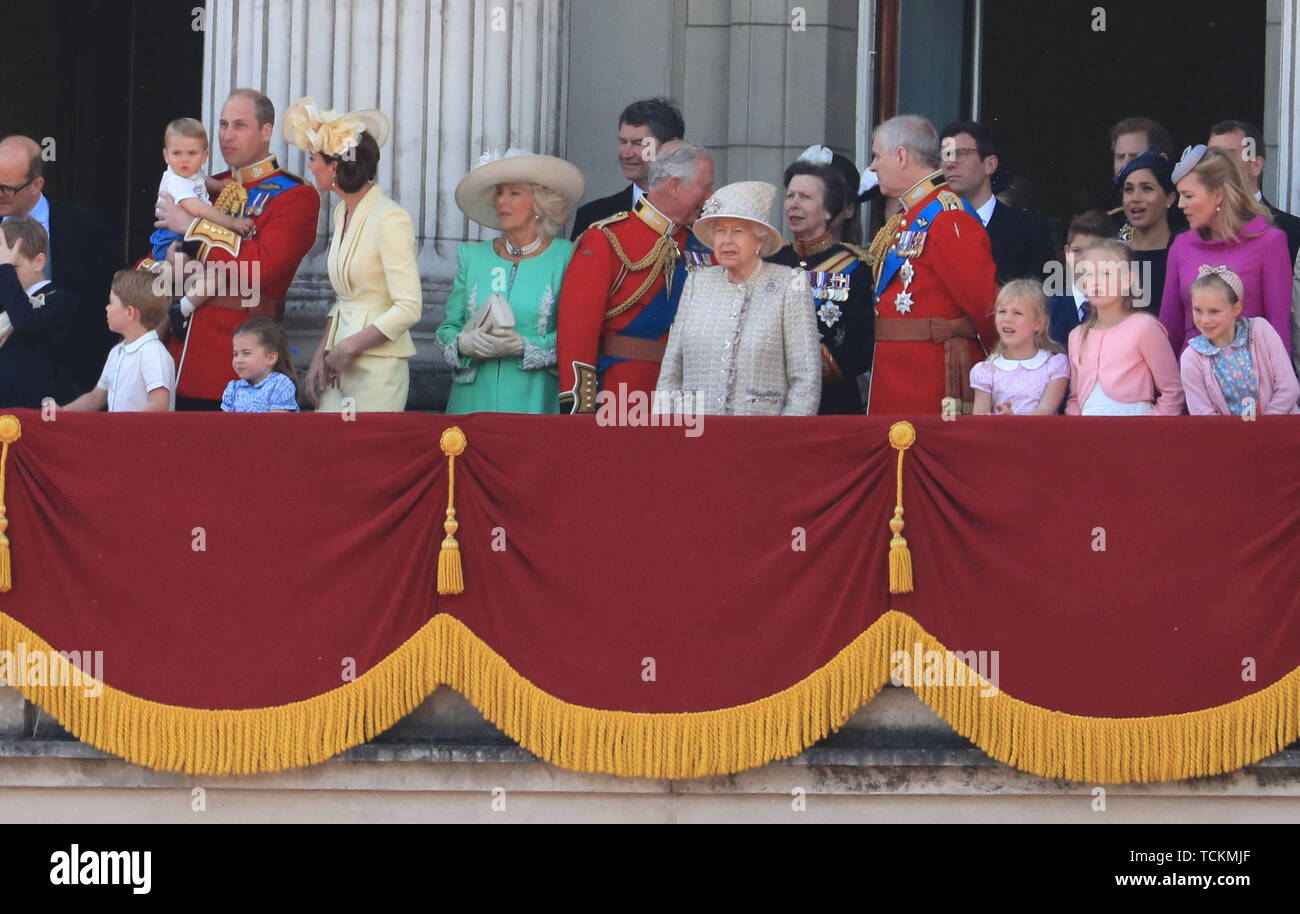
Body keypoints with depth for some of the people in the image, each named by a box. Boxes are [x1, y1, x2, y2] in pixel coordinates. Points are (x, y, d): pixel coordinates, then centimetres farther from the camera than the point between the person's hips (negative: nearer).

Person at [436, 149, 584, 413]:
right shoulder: (473, 257, 13)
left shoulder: (565, 258, 1)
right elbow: (448, 328, 13)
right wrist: (465, 344, -9)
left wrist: (523, 346, -17)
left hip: (534, 400, -3)